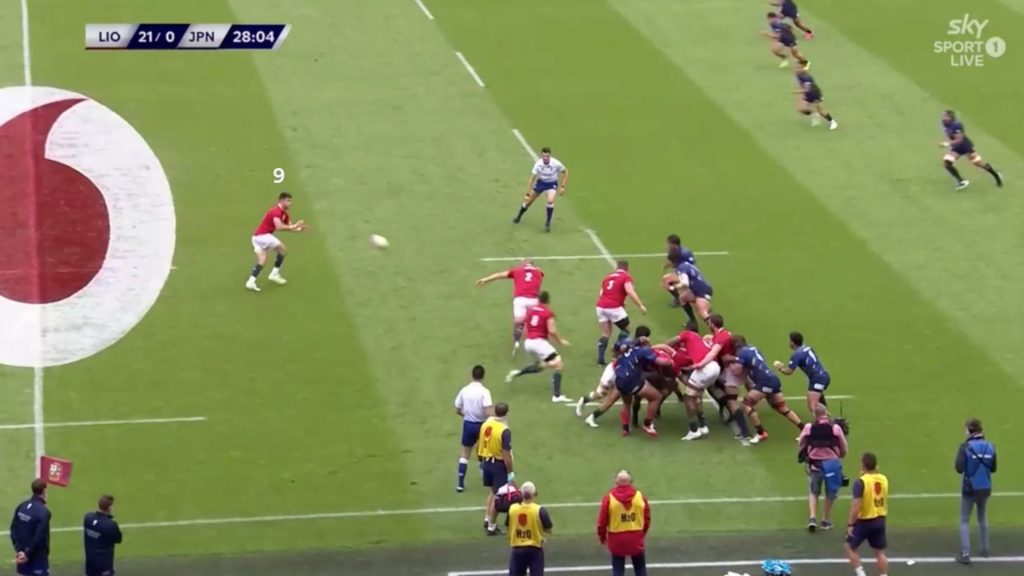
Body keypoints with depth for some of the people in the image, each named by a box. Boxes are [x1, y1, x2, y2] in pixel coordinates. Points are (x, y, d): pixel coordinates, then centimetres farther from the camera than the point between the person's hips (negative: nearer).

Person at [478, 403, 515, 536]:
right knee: (497, 496, 5)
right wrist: (510, 473, -14)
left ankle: (487, 519, 29)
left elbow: (479, 444, 8)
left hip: (487, 461, 7)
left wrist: (481, 458, 24)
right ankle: (491, 527, 12)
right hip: (499, 464, -7)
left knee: (492, 491, 25)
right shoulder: (505, 431, -23)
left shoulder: (486, 424, -3)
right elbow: (506, 454, -22)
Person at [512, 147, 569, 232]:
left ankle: (548, 223, -7)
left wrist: (562, 187, -13)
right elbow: (532, 179, -19)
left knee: (550, 200, -28)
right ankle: (519, 216, 40)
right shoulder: (538, 164, -25)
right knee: (528, 201, 9)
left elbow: (566, 172, -9)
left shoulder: (556, 163, -28)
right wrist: (527, 194, -23)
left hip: (552, 183, -2)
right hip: (541, 182, 2)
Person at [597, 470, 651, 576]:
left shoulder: (609, 498, -11)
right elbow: (647, 518, 4)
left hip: (617, 540, -1)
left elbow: (602, 521, -6)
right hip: (636, 538, 1)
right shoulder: (640, 496, -5)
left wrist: (602, 537, 11)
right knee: (640, 568, 15)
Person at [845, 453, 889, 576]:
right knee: (880, 552, 10)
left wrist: (850, 524, -17)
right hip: (880, 520, 6)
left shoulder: (861, 482, -19)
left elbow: (856, 506, -22)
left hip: (864, 521, -6)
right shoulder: (883, 479, 1)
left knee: (850, 547, 12)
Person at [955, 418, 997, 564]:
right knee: (982, 518, 24)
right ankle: (985, 548, 30)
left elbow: (959, 469, -18)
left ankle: (965, 553, -5)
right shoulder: (990, 447, -4)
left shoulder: (966, 447, -15)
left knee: (964, 521, 4)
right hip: (985, 488, 4)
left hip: (970, 489, -4)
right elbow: (993, 469, 4)